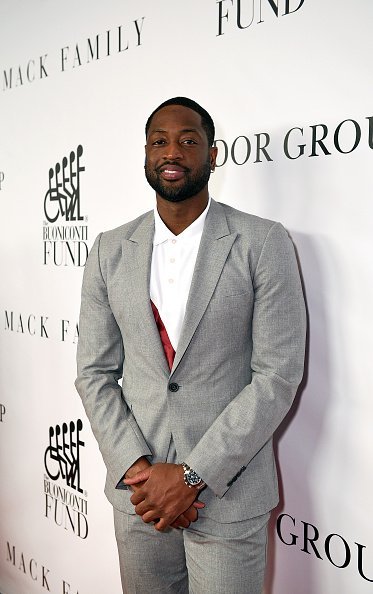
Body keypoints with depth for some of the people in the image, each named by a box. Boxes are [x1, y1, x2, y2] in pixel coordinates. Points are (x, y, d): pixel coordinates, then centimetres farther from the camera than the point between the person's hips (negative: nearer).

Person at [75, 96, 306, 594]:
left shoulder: (264, 244, -7)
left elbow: (278, 375, -11)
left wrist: (193, 475, -14)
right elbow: (95, 372, 4)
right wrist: (136, 468, -9)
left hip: (228, 494, -3)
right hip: (138, 494, 3)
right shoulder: (111, 250, 3)